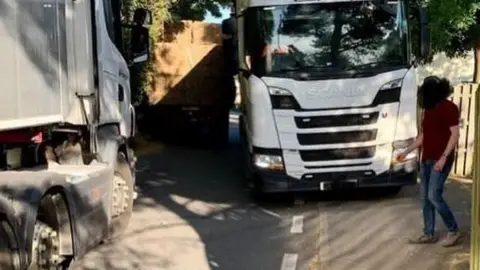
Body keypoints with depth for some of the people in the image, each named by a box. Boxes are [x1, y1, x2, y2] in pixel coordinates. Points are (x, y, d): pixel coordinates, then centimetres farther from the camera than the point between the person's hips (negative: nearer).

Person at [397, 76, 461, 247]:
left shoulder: (449, 108, -10)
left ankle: (453, 231, 2)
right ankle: (429, 234, 14)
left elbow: (454, 135, -14)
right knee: (426, 198, 7)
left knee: (434, 196, -12)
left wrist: (443, 158, -21)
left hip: (440, 160, -8)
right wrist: (406, 152, 19)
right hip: (426, 159, 8)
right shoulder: (427, 110, 15)